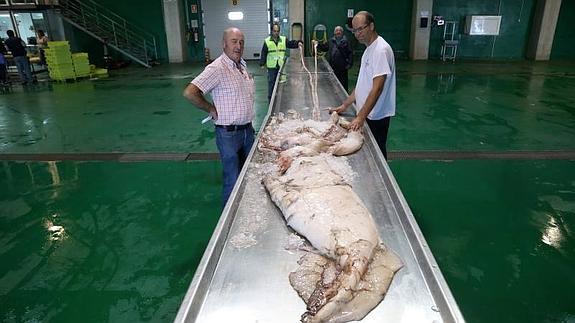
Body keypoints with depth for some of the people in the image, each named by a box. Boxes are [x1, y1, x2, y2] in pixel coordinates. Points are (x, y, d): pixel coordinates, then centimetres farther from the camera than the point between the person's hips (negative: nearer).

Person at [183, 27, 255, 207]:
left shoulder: (242, 65, 7)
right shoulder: (217, 69, -19)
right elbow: (189, 93, -27)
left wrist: (249, 123, 14)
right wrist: (211, 109, -16)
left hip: (247, 130, 8)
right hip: (228, 133, -8)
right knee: (233, 180, 2)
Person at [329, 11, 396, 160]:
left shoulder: (381, 50, -18)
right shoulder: (369, 49, 11)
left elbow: (377, 89, -25)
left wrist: (361, 116, -26)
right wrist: (345, 105, 9)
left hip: (376, 116, -9)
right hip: (368, 114, 9)